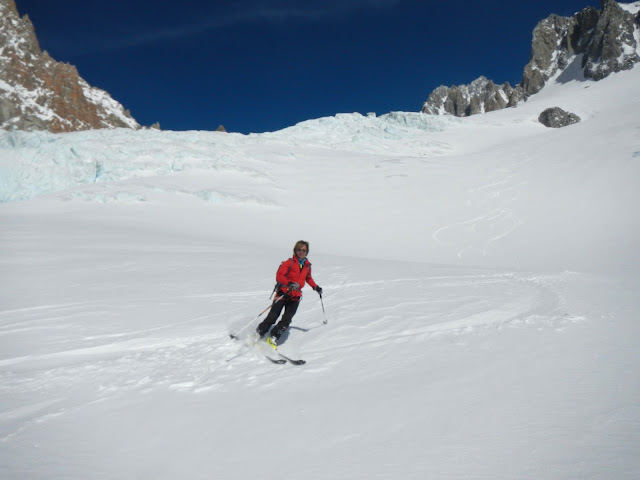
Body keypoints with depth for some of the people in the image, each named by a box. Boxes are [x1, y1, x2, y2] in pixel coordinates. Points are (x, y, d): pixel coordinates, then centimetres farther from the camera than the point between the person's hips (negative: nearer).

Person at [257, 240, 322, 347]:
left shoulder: (307, 265, 12)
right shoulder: (289, 263, -5)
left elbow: (308, 278, 31)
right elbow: (279, 276, -14)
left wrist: (315, 287, 18)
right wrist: (289, 283, -30)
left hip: (296, 296, 4)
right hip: (283, 293, -4)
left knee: (287, 320, -12)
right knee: (272, 317, -9)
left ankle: (273, 339, -4)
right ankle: (258, 334, 7)